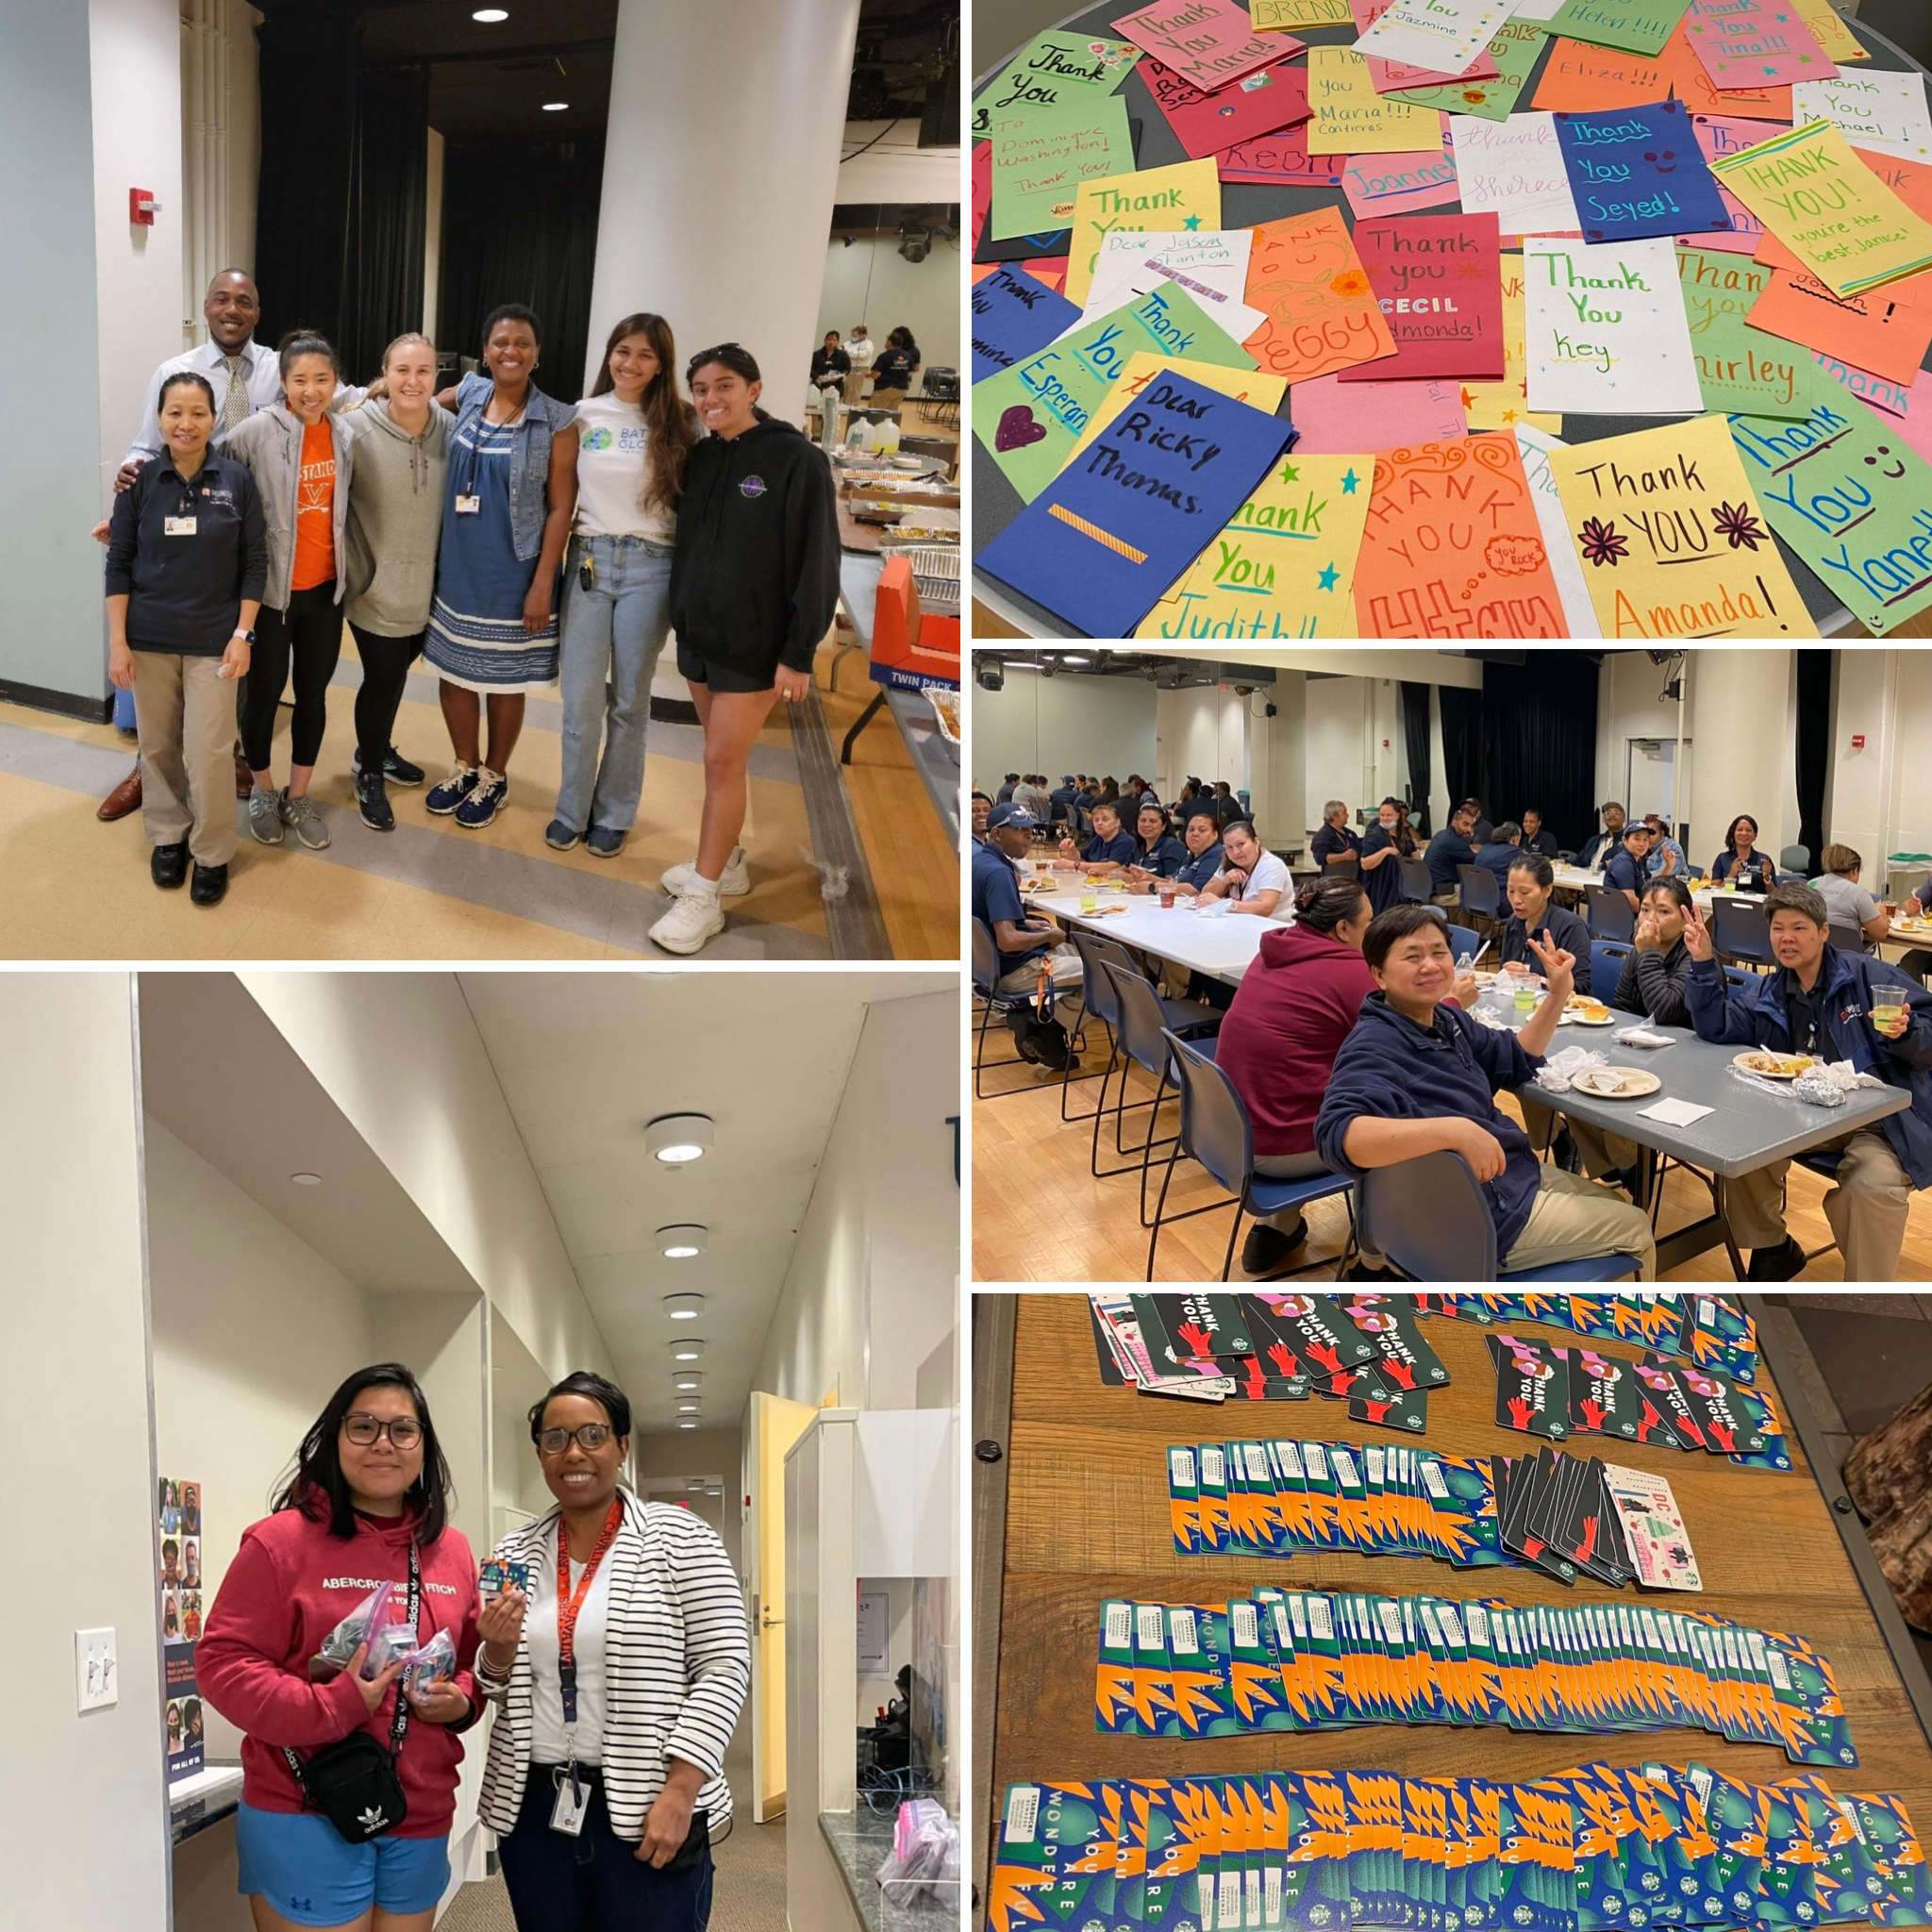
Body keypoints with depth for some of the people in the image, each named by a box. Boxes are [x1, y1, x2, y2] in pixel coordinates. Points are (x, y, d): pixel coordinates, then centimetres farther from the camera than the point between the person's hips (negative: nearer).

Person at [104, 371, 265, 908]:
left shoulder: (236, 479, -4)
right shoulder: (140, 481, -1)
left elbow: (255, 562, 0)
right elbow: (119, 564, 1)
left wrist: (242, 633, -6)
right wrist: (117, 640, -3)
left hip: (212, 639, -1)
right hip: (149, 638, 2)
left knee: (208, 752, -4)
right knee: (158, 745, 10)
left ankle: (212, 853, 13)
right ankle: (166, 835, 30)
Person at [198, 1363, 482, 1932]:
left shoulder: (452, 1550, 7)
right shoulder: (282, 1539, -10)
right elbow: (222, 1664, -12)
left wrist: (461, 1701, -5)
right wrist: (332, 1707, -23)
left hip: (422, 1821, 5)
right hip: (306, 1820, -5)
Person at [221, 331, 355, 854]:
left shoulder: (345, 434, 1)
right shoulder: (259, 430, -14)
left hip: (325, 588, 4)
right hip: (271, 588, -4)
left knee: (313, 694, 13)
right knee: (264, 694, 10)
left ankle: (298, 796, 30)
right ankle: (263, 792, 31)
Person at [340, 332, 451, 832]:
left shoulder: (451, 429, -5)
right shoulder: (357, 429, -17)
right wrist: (350, 570, -15)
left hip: (426, 586, 4)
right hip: (376, 587, -4)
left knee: (397, 673, 22)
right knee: (382, 678, 4)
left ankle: (376, 751, 46)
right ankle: (369, 776, 26)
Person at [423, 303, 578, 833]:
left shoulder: (556, 420, -9)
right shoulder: (470, 394, 3)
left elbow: (560, 507, -10)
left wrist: (542, 584, -14)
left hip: (513, 573, -4)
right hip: (456, 567, 4)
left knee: (505, 679, 8)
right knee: (453, 669, 12)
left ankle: (494, 777, 27)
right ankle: (465, 766, 32)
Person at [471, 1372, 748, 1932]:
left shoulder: (681, 1538, -7)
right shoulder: (514, 1554, 6)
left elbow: (723, 1668, -9)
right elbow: (499, 1688, 14)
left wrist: (679, 1792, -15)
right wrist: (499, 1650, -7)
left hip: (648, 1810, -4)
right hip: (533, 1810, 4)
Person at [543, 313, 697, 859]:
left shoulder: (678, 424, 1)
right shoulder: (583, 416, 5)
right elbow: (562, 496, 11)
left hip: (649, 567, -1)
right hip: (589, 560, 1)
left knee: (629, 700, 7)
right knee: (581, 698, 2)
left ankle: (613, 816, 22)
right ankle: (571, 811, 19)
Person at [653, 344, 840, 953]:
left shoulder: (797, 459, -11)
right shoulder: (699, 458, 7)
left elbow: (817, 561, -13)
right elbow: (687, 545, 16)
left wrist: (799, 652, -17)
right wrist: (679, 619, 9)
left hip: (754, 644, -6)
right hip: (697, 635, 6)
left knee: (724, 761, -5)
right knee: (722, 757, 14)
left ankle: (703, 898, 2)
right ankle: (727, 862, 27)